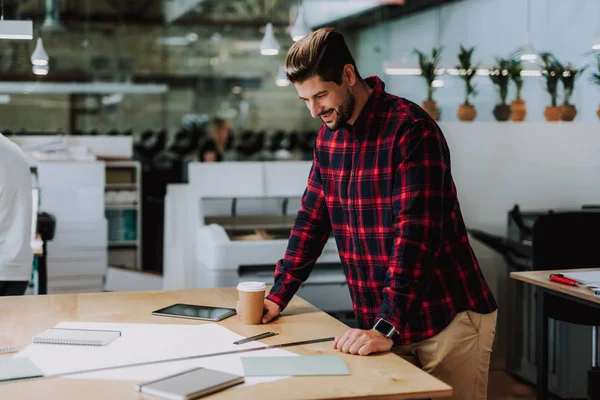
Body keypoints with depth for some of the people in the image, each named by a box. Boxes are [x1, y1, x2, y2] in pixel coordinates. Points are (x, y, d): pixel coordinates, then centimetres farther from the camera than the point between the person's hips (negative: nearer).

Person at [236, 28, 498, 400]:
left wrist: (387, 328, -31)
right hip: (383, 324, 6)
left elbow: (415, 233, -26)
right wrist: (278, 295, 6)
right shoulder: (328, 137, 5)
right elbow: (312, 220, 13)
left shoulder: (411, 129, -19)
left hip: (448, 320, -6)